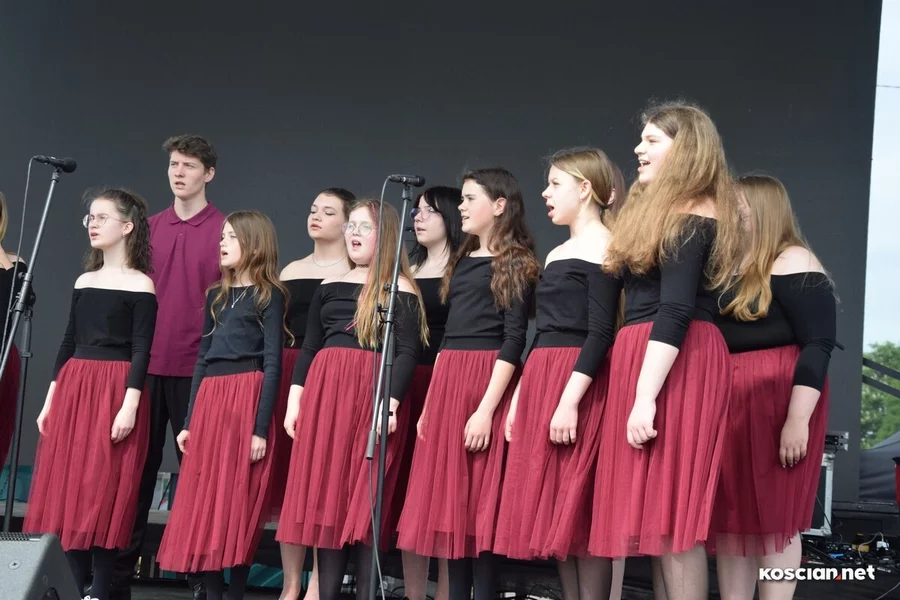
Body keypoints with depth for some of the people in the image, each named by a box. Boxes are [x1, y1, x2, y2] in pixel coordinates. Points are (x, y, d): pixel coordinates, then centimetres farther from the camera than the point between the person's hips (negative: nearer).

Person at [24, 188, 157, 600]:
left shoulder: (140, 285, -4)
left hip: (115, 390, -6)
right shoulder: (84, 281, 14)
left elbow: (141, 350, -10)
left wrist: (130, 404, -18)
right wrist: (51, 398, 13)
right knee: (67, 486, 4)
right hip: (73, 388, 6)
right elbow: (68, 342, 16)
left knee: (105, 489, -6)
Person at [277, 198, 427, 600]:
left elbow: (408, 352, -7)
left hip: (373, 395, -5)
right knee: (325, 495, 4)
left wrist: (391, 404, -18)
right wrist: (296, 399, 8)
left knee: (367, 498, -4)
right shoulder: (329, 287, 17)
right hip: (325, 393, 5)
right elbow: (310, 347, 17)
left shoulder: (400, 290, 0)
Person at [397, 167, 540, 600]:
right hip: (447, 382, 7)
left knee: (480, 499, -6)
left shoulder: (515, 264, -4)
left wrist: (487, 408, -19)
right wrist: (431, 401, 14)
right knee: (448, 497, 6)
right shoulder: (463, 261, 18)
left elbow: (513, 340, -12)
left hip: (486, 383, -7)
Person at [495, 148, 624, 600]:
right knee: (552, 509, 7)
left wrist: (570, 400, -22)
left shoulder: (602, 247, -6)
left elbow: (600, 333, -15)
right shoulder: (556, 255, 19)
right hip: (540, 383, 9)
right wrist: (520, 397, 17)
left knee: (580, 508, -9)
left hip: (579, 386, -8)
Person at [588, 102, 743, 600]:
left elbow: (675, 313, -20)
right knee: (661, 507, 8)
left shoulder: (690, 221, -11)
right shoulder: (664, 213, 21)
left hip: (676, 364, -10)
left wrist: (646, 396, -25)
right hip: (645, 357, 10)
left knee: (669, 508, -10)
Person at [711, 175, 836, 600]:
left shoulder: (792, 264, -8)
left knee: (772, 518, -2)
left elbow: (818, 345, -15)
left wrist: (798, 420, -22)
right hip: (727, 408, 8)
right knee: (730, 518, 8)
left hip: (775, 406, -8)